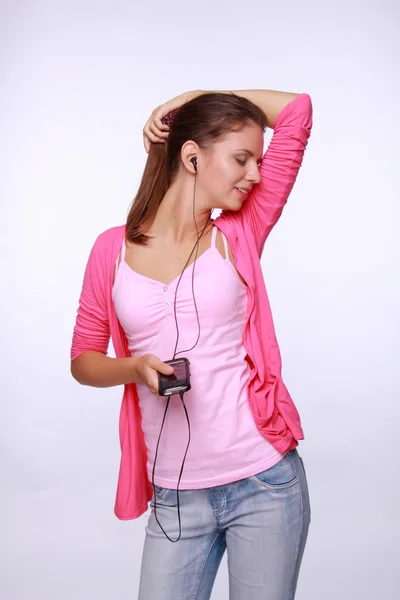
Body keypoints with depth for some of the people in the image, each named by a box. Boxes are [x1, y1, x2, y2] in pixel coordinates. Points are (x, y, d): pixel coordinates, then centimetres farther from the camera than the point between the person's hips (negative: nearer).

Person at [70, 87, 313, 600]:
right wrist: (137, 368, -12)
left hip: (264, 483, 0)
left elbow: (297, 110, -1)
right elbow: (83, 359, 8)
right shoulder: (113, 248, 2)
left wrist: (195, 99, 5)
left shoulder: (240, 236, 0)